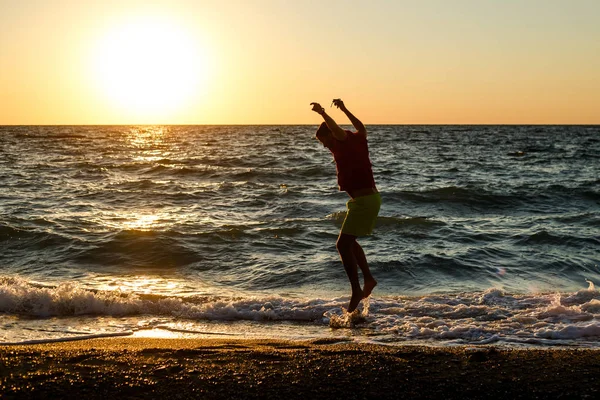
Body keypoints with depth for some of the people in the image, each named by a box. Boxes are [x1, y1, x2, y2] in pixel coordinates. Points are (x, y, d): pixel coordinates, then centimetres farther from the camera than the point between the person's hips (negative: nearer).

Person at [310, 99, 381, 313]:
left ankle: (356, 290, -9)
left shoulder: (346, 143, -12)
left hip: (363, 201, -10)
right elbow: (361, 126, 33)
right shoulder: (357, 140, 11)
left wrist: (322, 112, -31)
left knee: (343, 244, -10)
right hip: (371, 197, 10)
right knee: (349, 241, 21)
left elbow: (338, 130, -34)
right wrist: (344, 109, 40)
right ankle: (368, 278, 25)